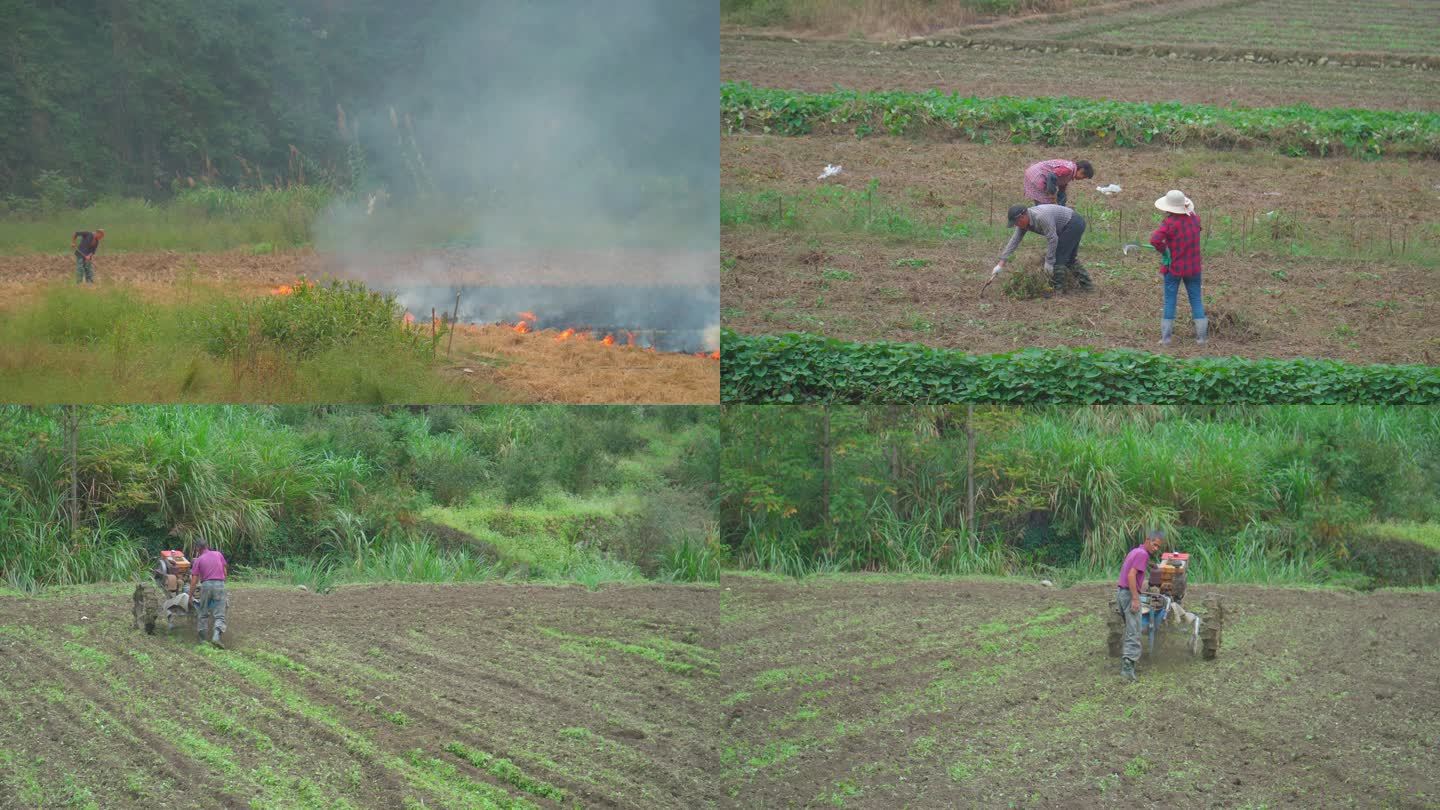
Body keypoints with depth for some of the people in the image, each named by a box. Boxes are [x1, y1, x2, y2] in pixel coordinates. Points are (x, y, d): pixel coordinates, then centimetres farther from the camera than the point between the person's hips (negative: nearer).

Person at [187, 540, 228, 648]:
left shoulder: (198, 560, 5)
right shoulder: (218, 555, 10)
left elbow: (194, 581, 2)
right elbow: (225, 571, 15)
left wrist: (190, 596, 8)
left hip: (206, 585, 0)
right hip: (219, 584, 0)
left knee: (203, 614, 15)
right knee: (219, 615, -2)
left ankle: (202, 639, 18)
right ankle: (217, 636, -23)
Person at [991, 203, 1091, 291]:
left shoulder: (1041, 217, -32)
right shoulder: (1023, 221, -3)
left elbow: (1052, 239, -29)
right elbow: (1014, 241, 0)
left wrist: (1049, 262, -22)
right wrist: (1001, 264, -2)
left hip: (1074, 224, -10)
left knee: (1058, 257, -9)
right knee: (1069, 259, 19)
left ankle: (1057, 288, -2)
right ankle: (1086, 284, 28)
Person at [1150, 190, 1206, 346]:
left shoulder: (1170, 223, -19)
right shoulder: (1195, 219, -3)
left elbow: (1155, 239, -32)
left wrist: (1164, 251, -15)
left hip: (1173, 268, -4)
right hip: (1193, 268, 4)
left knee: (1170, 301, 6)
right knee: (1196, 299, 11)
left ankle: (1166, 337, 6)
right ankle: (1202, 336, 10)